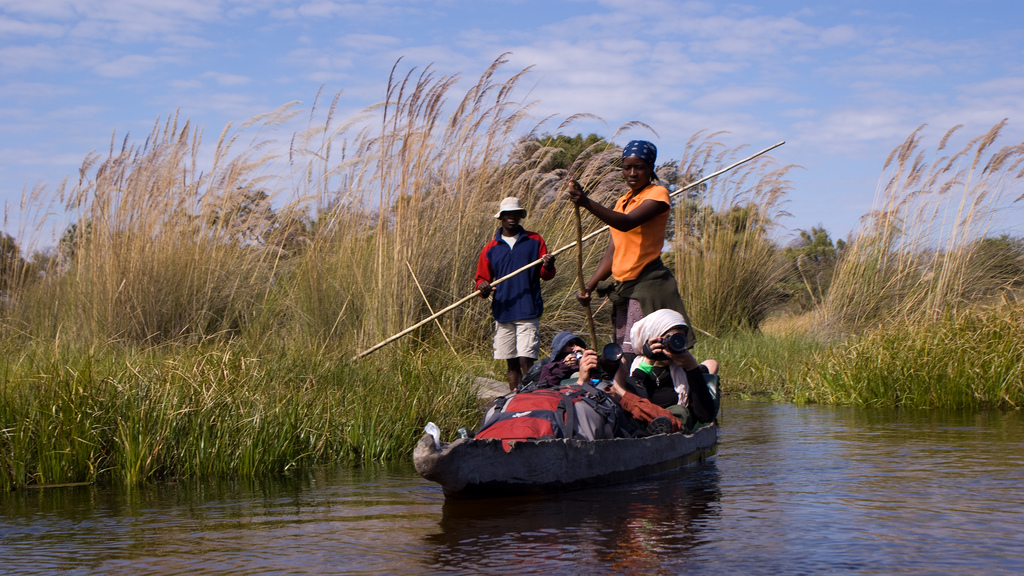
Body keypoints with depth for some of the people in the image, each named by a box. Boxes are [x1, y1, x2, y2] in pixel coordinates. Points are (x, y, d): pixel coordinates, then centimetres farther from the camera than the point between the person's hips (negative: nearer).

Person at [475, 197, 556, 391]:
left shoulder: (535, 241, 8)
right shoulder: (490, 249, 10)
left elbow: (546, 275, 7)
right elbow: (481, 278, 11)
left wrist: (548, 267, -17)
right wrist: (482, 287, -13)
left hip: (528, 312, -3)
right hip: (503, 313, 3)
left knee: (526, 362, -11)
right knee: (512, 364, 9)